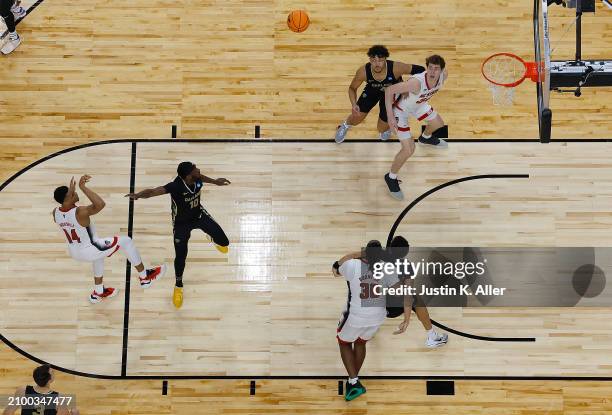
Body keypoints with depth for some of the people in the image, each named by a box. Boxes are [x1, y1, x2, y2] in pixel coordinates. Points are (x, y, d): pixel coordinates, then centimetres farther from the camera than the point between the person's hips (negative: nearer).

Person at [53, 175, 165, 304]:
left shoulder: (55, 213, -11)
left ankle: (98, 293, 49)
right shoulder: (80, 212, -34)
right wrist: (83, 187, -42)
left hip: (74, 252, 8)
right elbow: (100, 204, -44)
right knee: (126, 241, 8)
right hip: (90, 251, -7)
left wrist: (70, 191, -1)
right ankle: (144, 277, 19)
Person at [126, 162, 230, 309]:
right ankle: (178, 285, 32)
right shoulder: (176, 186, -40)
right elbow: (154, 191, -55)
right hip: (181, 223, -4)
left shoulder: (197, 178, -24)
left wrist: (214, 181, 18)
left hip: (199, 214, 4)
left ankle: (215, 240, 49)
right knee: (180, 256, 1)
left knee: (223, 242, 6)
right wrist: (139, 195, -75)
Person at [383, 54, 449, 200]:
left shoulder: (443, 75, -24)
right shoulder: (416, 82, -44)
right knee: (408, 150, -11)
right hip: (400, 109, -7)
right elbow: (389, 90, -37)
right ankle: (391, 178, 16)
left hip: (418, 104, 7)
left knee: (438, 124, 28)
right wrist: (390, 117, -36)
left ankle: (425, 138, 66)